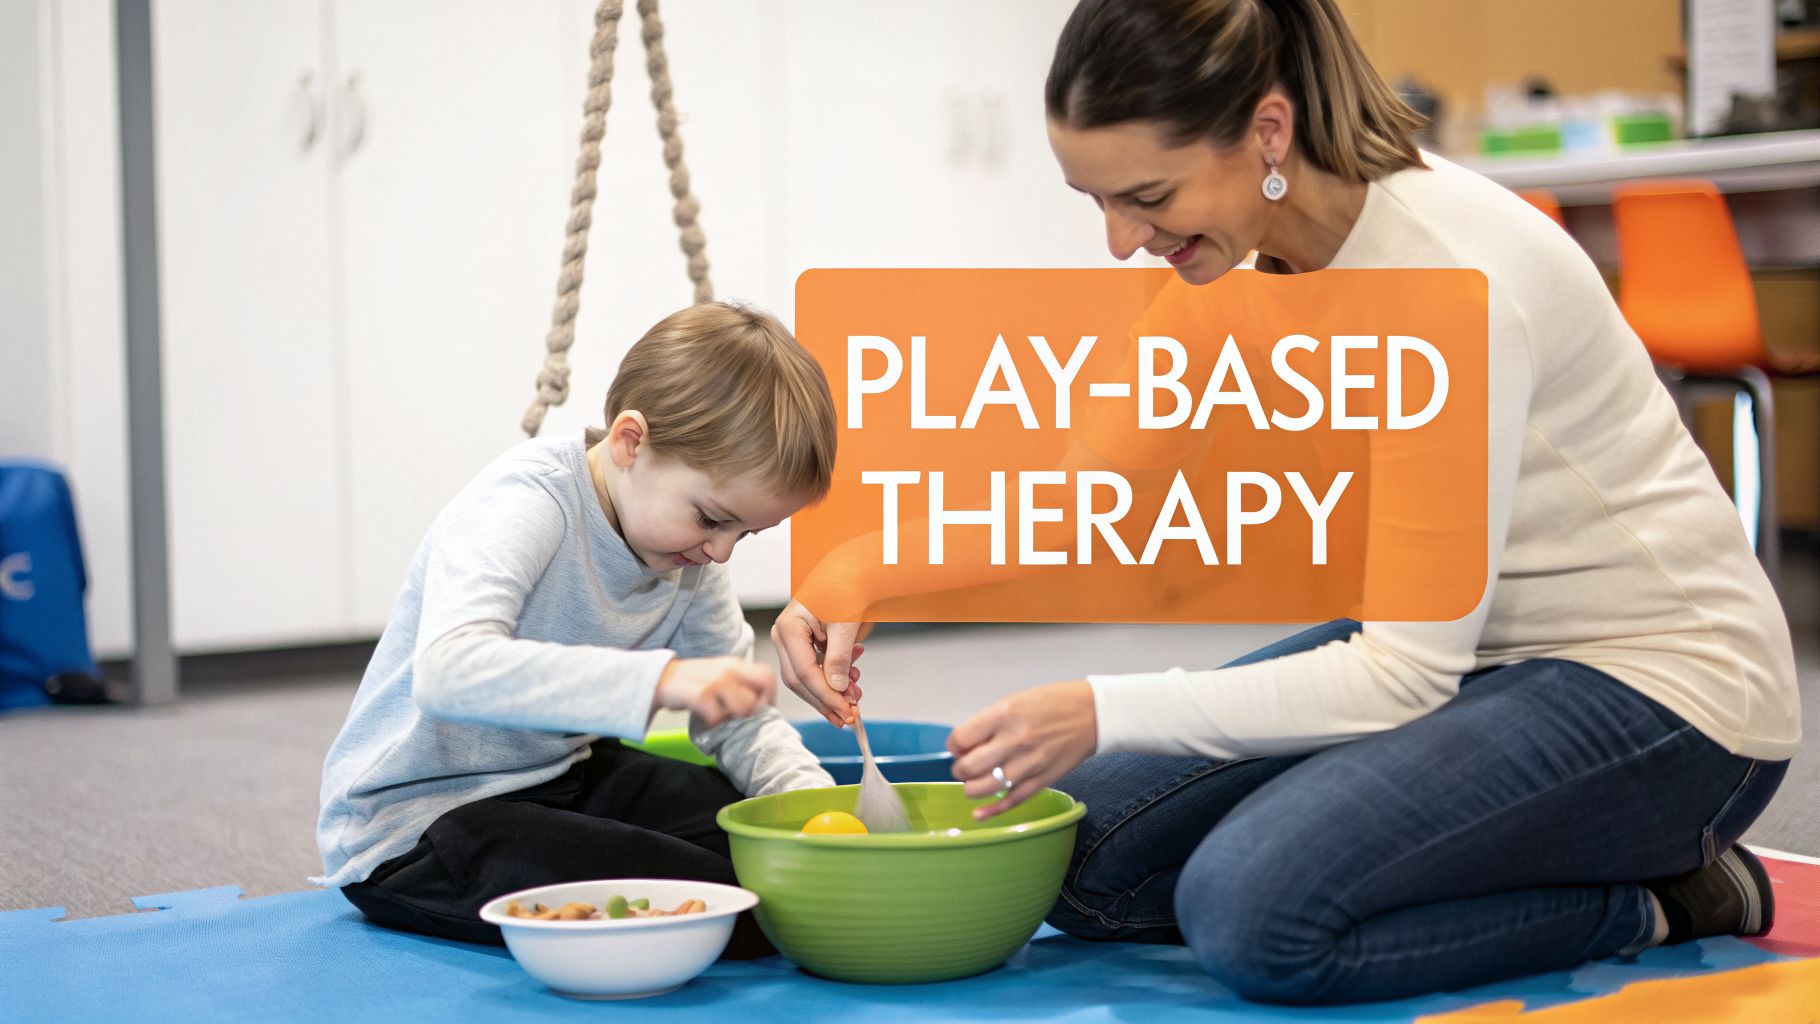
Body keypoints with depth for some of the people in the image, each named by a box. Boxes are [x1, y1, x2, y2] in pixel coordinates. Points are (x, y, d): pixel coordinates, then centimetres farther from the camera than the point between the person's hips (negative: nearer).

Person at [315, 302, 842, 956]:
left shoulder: (691, 551, 0)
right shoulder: (525, 504, -24)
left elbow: (742, 723, 6)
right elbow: (448, 671, -42)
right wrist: (663, 678, -50)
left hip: (560, 780, 8)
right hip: (409, 825, -8)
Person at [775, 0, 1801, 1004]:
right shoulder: (1266, 247, -4)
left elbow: (1406, 676, -27)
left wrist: (1107, 714, -30)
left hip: (1651, 686, -9)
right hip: (1436, 648, 9)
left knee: (1254, 906, -29)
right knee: (1083, 856, -1)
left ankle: (1652, 902, -5)